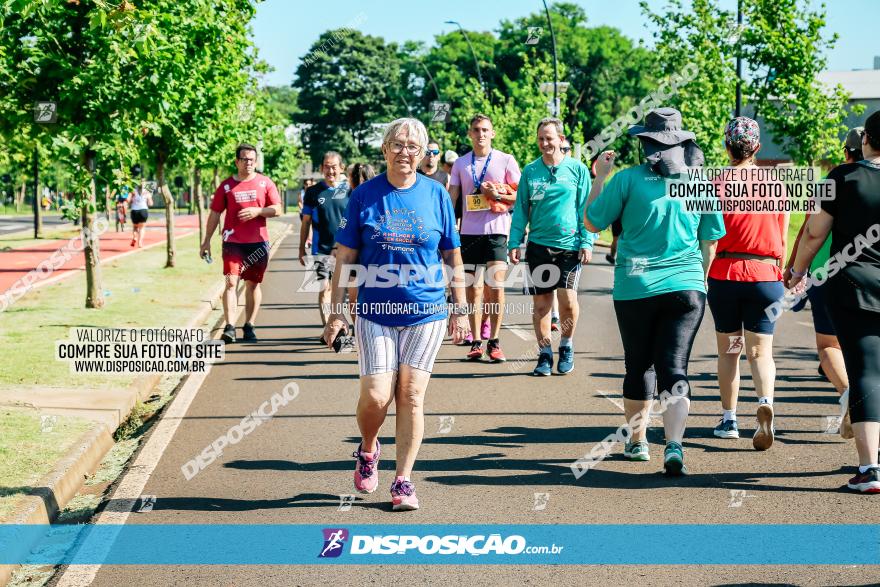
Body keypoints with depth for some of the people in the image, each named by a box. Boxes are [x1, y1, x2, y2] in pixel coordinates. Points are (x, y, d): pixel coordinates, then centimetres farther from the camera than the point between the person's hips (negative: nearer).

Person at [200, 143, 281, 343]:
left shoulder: (265, 183, 4)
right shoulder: (226, 185, 4)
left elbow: (277, 209, 2)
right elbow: (215, 214, 7)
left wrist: (258, 211, -15)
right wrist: (207, 240, 3)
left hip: (258, 242, 1)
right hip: (233, 242, -1)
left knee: (253, 284, 8)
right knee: (231, 282, -12)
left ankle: (249, 326, 17)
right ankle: (229, 327, -15)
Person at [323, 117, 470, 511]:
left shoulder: (436, 195, 2)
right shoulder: (364, 195, -1)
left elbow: (452, 257, 8)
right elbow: (345, 258, 3)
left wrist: (460, 310, 8)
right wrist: (336, 312, -1)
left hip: (426, 312, 1)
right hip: (375, 312, 0)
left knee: (411, 398, 1)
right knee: (375, 397, -6)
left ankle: (403, 481, 12)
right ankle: (368, 450, 25)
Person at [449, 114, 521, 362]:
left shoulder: (505, 161, 2)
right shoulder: (460, 164, 9)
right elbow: (451, 198, 10)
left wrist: (499, 195, -13)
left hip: (496, 230, -2)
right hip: (469, 231, 2)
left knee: (496, 286, -8)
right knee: (473, 287, 4)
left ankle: (494, 342, 0)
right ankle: (476, 342, 10)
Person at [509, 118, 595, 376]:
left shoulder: (577, 169, 2)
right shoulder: (530, 171, 7)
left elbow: (586, 208, 3)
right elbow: (521, 209, 10)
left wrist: (587, 242, -4)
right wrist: (514, 242, 3)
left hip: (569, 244, -2)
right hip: (538, 244, 2)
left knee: (568, 299, -12)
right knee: (541, 303, 3)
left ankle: (566, 346, 12)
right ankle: (545, 354, 16)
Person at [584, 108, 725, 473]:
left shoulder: (629, 179, -6)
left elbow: (592, 223, 3)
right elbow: (710, 242, 10)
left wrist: (600, 177, 12)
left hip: (635, 288, -1)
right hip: (686, 286, 1)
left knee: (639, 366, 14)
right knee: (674, 367, -1)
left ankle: (636, 441, 25)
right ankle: (674, 445, -18)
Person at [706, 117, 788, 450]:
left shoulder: (718, 185, -4)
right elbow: (782, 240, 9)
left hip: (725, 275, -1)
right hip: (766, 274, 1)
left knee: (728, 350, 13)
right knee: (760, 350, 1)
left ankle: (729, 419, 17)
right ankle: (765, 402, -26)